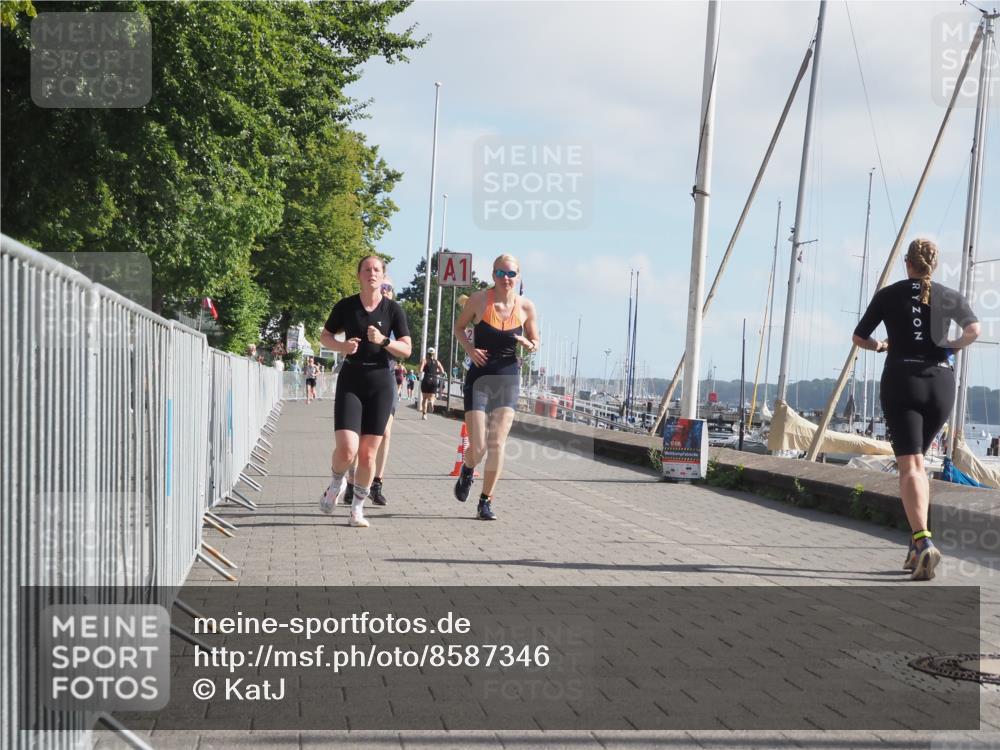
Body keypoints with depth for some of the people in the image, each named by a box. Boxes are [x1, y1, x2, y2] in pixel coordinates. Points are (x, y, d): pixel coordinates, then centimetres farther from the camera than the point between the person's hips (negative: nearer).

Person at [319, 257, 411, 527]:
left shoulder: (393, 309, 0)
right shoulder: (346, 306, 1)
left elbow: (406, 350, 0)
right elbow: (325, 336, 12)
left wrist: (383, 341, -18)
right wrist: (342, 346, -9)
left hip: (380, 383, 1)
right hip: (350, 381, -1)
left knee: (368, 453, 1)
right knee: (346, 450, -15)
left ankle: (358, 508, 18)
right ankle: (337, 483, 18)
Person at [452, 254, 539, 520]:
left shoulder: (526, 307, -2)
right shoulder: (479, 300, -7)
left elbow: (535, 342, 12)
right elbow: (459, 327, 9)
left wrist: (529, 345, -12)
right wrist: (469, 348, -9)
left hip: (508, 379, 1)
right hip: (479, 377, -1)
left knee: (497, 444, -5)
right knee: (478, 446, -6)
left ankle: (486, 503, 8)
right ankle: (467, 471, 31)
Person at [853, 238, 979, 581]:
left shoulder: (889, 294, 5)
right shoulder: (950, 297, 8)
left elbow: (859, 337, 8)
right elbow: (974, 329, -8)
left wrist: (881, 346, 28)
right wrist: (953, 345, 11)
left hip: (902, 380, -3)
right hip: (941, 382, 3)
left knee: (910, 466, -10)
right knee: (918, 460, 18)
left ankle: (923, 542, -32)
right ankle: (917, 546, 13)